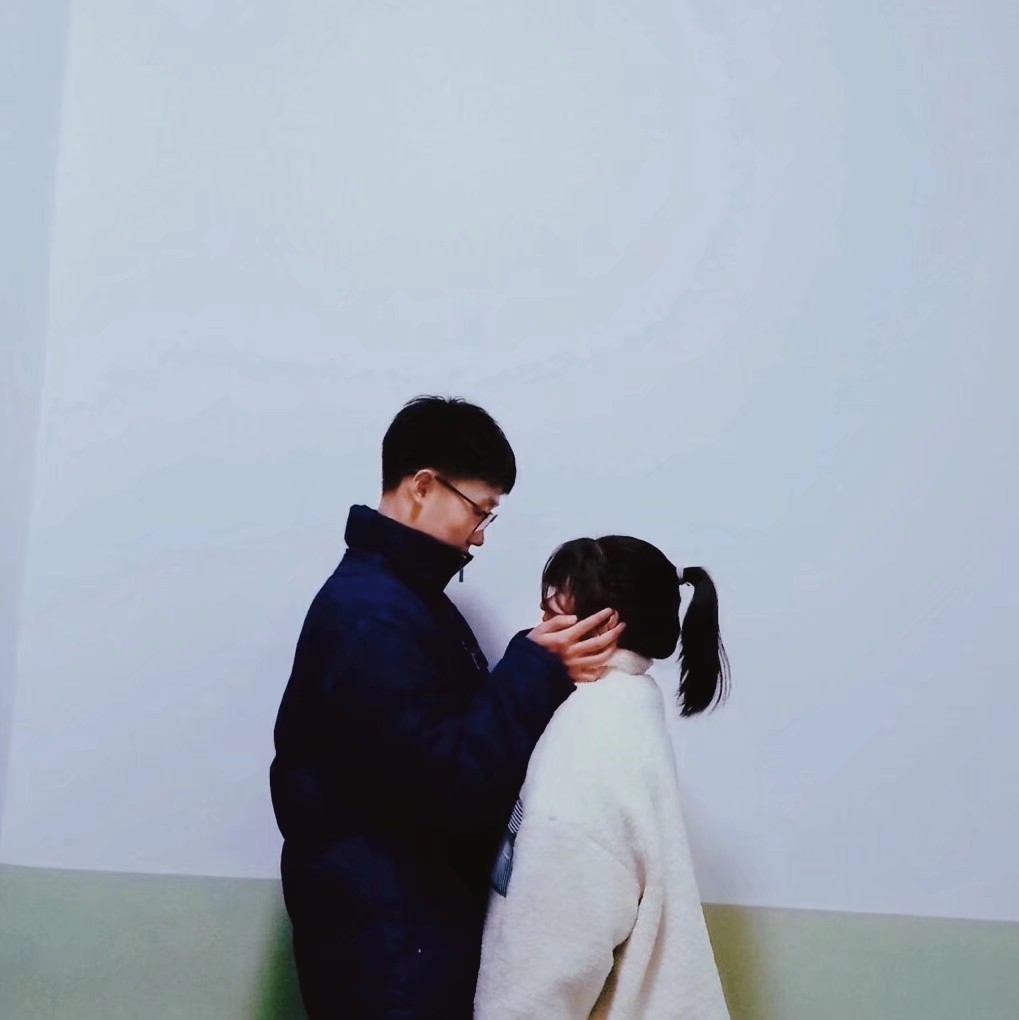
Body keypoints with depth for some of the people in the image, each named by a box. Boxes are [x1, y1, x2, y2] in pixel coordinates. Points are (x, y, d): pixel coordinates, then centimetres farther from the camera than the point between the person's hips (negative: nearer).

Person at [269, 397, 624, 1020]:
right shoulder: (370, 615, -22)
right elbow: (447, 777, -26)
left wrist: (543, 669, -1)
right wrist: (538, 670, -22)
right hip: (380, 934, -10)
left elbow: (464, 734, 12)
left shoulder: (408, 596, 12)